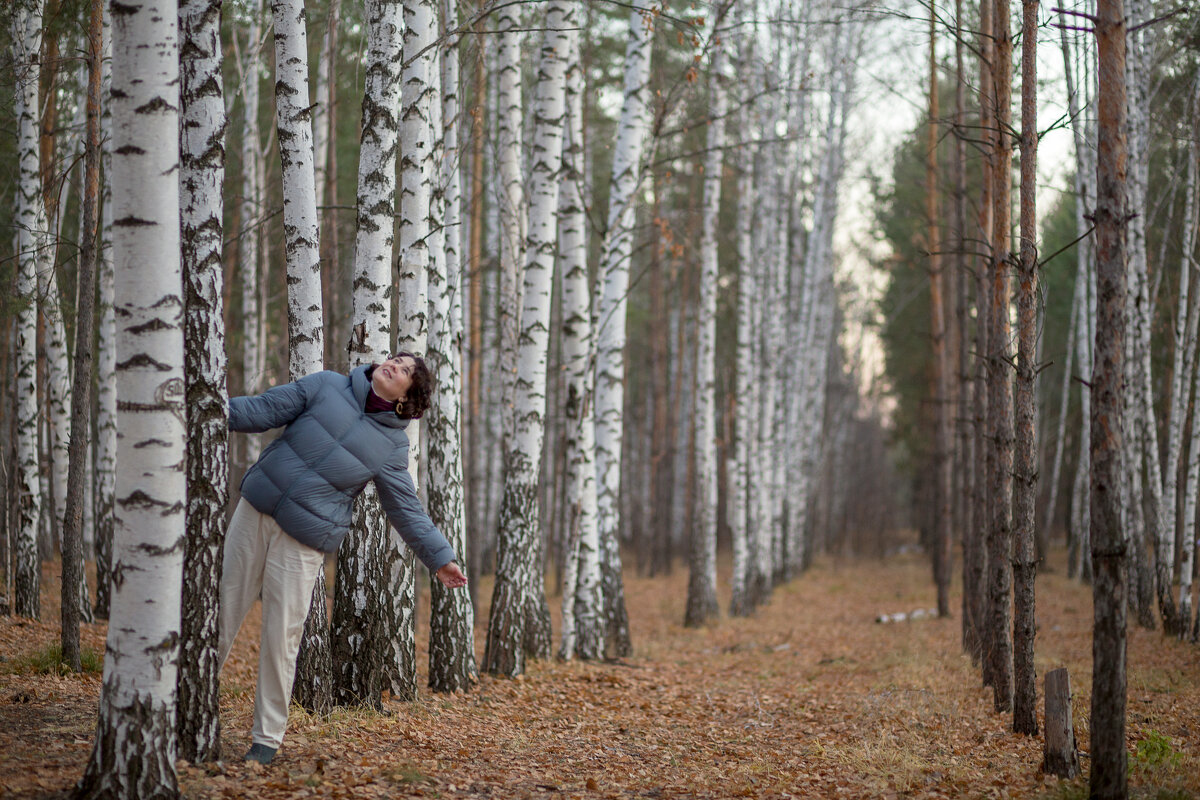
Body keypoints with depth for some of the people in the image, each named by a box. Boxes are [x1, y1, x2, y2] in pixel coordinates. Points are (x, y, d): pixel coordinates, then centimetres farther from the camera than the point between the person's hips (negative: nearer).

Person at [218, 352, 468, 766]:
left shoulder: (392, 445, 1)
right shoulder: (325, 387, 2)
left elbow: (406, 509, 5)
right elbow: (262, 411, 4)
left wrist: (439, 556, 1)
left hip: (303, 543, -2)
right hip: (254, 512, 2)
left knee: (282, 636, -3)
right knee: (222, 612, 6)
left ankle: (267, 737, 11)